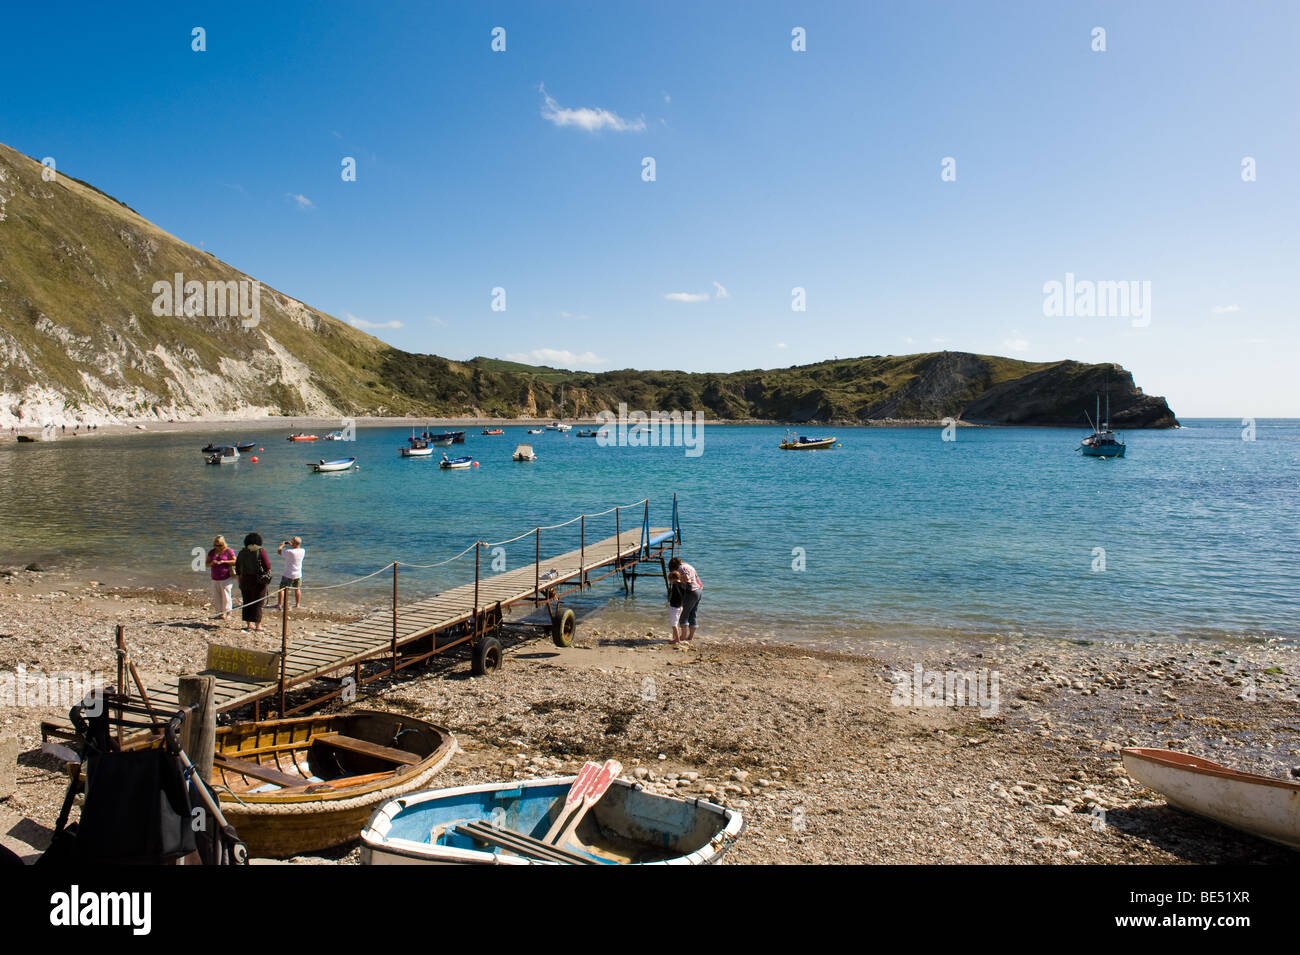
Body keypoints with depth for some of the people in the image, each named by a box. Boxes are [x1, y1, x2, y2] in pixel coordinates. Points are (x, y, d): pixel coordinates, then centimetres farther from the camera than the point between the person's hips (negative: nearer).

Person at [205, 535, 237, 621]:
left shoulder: (228, 551, -2)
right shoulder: (212, 552, 12)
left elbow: (235, 562, -8)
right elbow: (207, 564, 13)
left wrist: (223, 562, -17)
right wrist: (211, 563, -10)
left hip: (226, 578, -5)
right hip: (215, 579, 5)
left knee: (225, 596, -8)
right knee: (216, 597, 4)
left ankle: (227, 613, -4)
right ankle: (220, 612, 11)